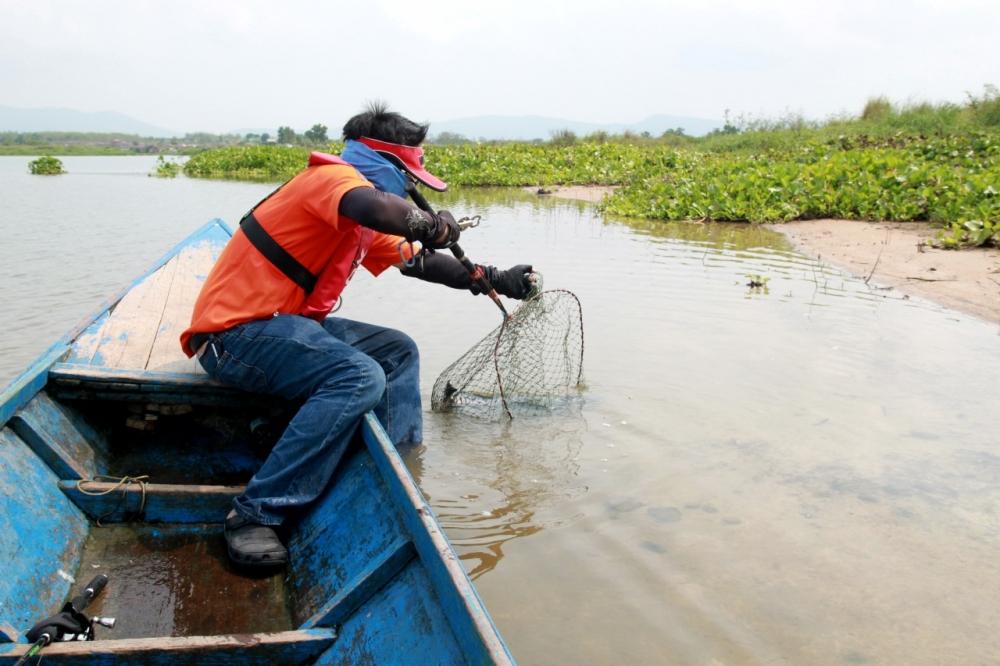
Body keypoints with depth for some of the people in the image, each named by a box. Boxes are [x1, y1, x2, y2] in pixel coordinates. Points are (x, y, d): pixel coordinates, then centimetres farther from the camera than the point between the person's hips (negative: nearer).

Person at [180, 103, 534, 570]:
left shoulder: (363, 228, 16)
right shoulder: (333, 176, -14)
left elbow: (416, 262, 24)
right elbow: (377, 208, -37)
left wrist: (494, 279, 21)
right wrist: (432, 224, -18)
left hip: (281, 324, 10)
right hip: (235, 333, -10)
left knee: (399, 351, 9)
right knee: (360, 377, -30)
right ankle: (255, 515, -22)